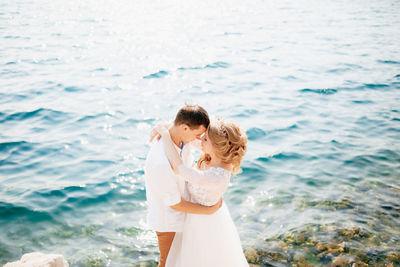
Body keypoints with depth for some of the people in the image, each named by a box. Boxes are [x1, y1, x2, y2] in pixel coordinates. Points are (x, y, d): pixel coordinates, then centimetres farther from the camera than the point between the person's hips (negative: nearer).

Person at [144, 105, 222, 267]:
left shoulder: (182, 138, -18)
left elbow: (190, 167, 4)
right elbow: (174, 204, -28)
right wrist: (210, 210, -20)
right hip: (167, 219, -7)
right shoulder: (161, 163, -41)